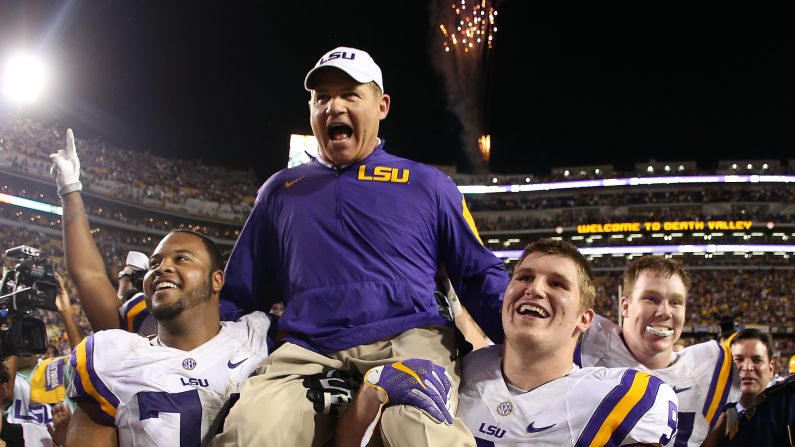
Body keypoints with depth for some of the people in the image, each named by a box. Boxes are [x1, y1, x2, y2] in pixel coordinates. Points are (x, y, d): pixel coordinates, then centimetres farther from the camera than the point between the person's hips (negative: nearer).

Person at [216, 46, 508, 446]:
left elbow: (480, 278, 14)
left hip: (409, 341, -2)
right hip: (307, 352, 2)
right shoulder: (280, 191, 23)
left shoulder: (428, 185, 16)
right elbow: (240, 292, 26)